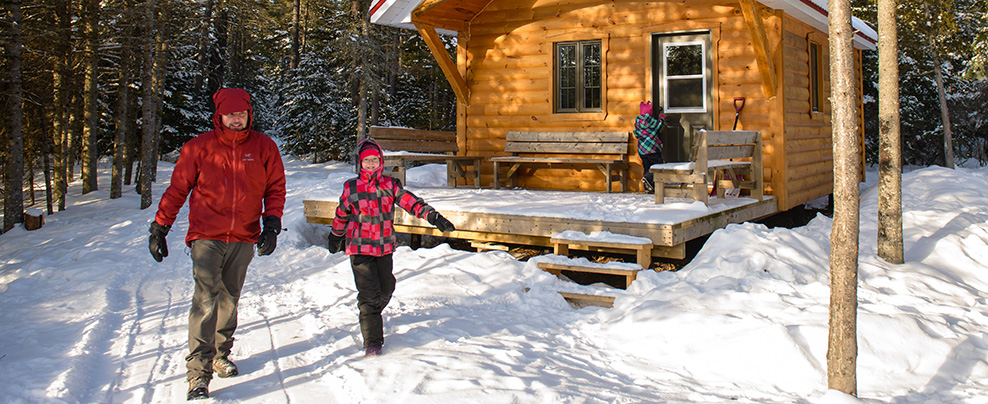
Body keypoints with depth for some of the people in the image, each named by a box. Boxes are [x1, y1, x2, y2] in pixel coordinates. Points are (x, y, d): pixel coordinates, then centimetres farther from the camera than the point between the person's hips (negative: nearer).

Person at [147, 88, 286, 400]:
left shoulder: (264, 148, 3)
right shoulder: (198, 148, 0)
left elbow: (275, 188, 8)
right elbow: (177, 189, 6)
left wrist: (271, 225, -4)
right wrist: (159, 228, 5)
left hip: (244, 238, 3)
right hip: (206, 237, -2)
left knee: (229, 299, 14)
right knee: (206, 299, -15)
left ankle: (220, 355, 33)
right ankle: (198, 372, -14)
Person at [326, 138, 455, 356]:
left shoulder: (390, 185, 0)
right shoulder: (351, 188, -1)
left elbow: (411, 202, -9)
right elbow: (341, 215, 14)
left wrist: (434, 217, -21)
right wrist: (336, 237, 26)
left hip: (385, 247, 3)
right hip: (360, 249, -3)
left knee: (386, 288, 18)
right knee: (369, 294, -12)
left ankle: (372, 316, 49)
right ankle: (372, 342, -6)